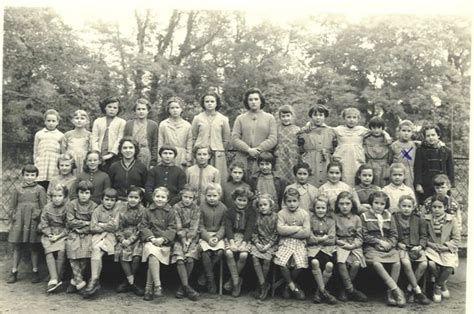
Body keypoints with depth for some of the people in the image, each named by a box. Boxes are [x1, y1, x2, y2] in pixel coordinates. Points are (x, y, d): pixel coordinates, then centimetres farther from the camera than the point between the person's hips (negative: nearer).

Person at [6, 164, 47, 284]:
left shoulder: (40, 189, 0)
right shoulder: (18, 189, 6)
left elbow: (43, 207, 1)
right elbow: (13, 206, 11)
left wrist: (38, 217, -7)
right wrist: (11, 221, 8)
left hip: (33, 222, -2)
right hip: (19, 221, 2)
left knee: (33, 247, 5)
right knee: (16, 247, 7)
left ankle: (35, 272, 16)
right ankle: (14, 272, 18)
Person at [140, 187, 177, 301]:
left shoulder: (171, 212, 7)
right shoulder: (148, 211, 11)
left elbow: (172, 229, 1)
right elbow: (143, 227, 6)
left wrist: (162, 239, -14)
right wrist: (151, 238, -10)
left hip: (165, 242, -1)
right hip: (150, 240, 1)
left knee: (152, 259, -25)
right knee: (152, 254, -31)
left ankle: (149, 287, -11)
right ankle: (157, 286, -29)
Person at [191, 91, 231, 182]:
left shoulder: (223, 119, 6)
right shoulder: (197, 118, 5)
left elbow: (226, 140, 11)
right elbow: (193, 138, 10)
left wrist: (219, 150, 9)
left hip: (218, 155, 0)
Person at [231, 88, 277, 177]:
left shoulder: (270, 118, 11)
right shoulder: (240, 118, 13)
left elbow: (273, 139, 1)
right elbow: (234, 139, 3)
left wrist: (258, 149, -11)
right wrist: (248, 150, -11)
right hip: (243, 160, 1)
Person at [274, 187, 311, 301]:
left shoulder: (304, 214, 3)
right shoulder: (282, 213, 2)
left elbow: (307, 232, -8)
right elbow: (280, 229, -12)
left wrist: (288, 231, -10)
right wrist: (297, 228, -11)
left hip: (299, 243, 0)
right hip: (285, 242, 0)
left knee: (300, 264, -23)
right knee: (281, 261, -26)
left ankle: (288, 285, 7)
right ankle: (292, 286, -1)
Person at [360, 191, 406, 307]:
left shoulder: (389, 216, 14)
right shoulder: (365, 216, 4)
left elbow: (394, 234, 11)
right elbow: (365, 236, -2)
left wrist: (389, 244, -8)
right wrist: (379, 242, -9)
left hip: (388, 246, 3)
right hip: (371, 247, -3)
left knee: (397, 262, -24)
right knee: (376, 263, -32)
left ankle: (390, 293, -15)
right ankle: (397, 290, -28)